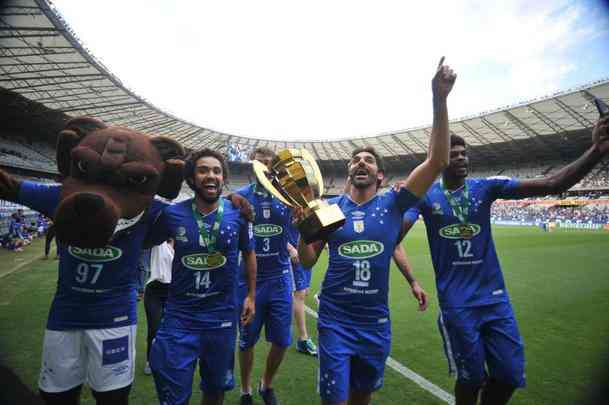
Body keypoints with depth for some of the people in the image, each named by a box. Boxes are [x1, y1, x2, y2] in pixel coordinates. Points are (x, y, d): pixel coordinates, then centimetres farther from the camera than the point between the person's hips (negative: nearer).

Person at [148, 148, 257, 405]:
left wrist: (251, 295, 6)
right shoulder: (172, 214, -9)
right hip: (179, 316, 0)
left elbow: (249, 253, 6)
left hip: (222, 316, 1)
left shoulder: (238, 213, -8)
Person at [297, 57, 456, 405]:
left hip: (376, 321, 2)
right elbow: (308, 261, -1)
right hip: (335, 319, -1)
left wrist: (439, 100, -21)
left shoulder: (393, 204, -6)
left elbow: (437, 162, -15)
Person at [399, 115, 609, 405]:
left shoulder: (486, 187, -2)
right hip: (457, 303, -3)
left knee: (510, 375, 12)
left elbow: (552, 185, -9)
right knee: (471, 377, 10)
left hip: (495, 297, 3)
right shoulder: (425, 196, -6)